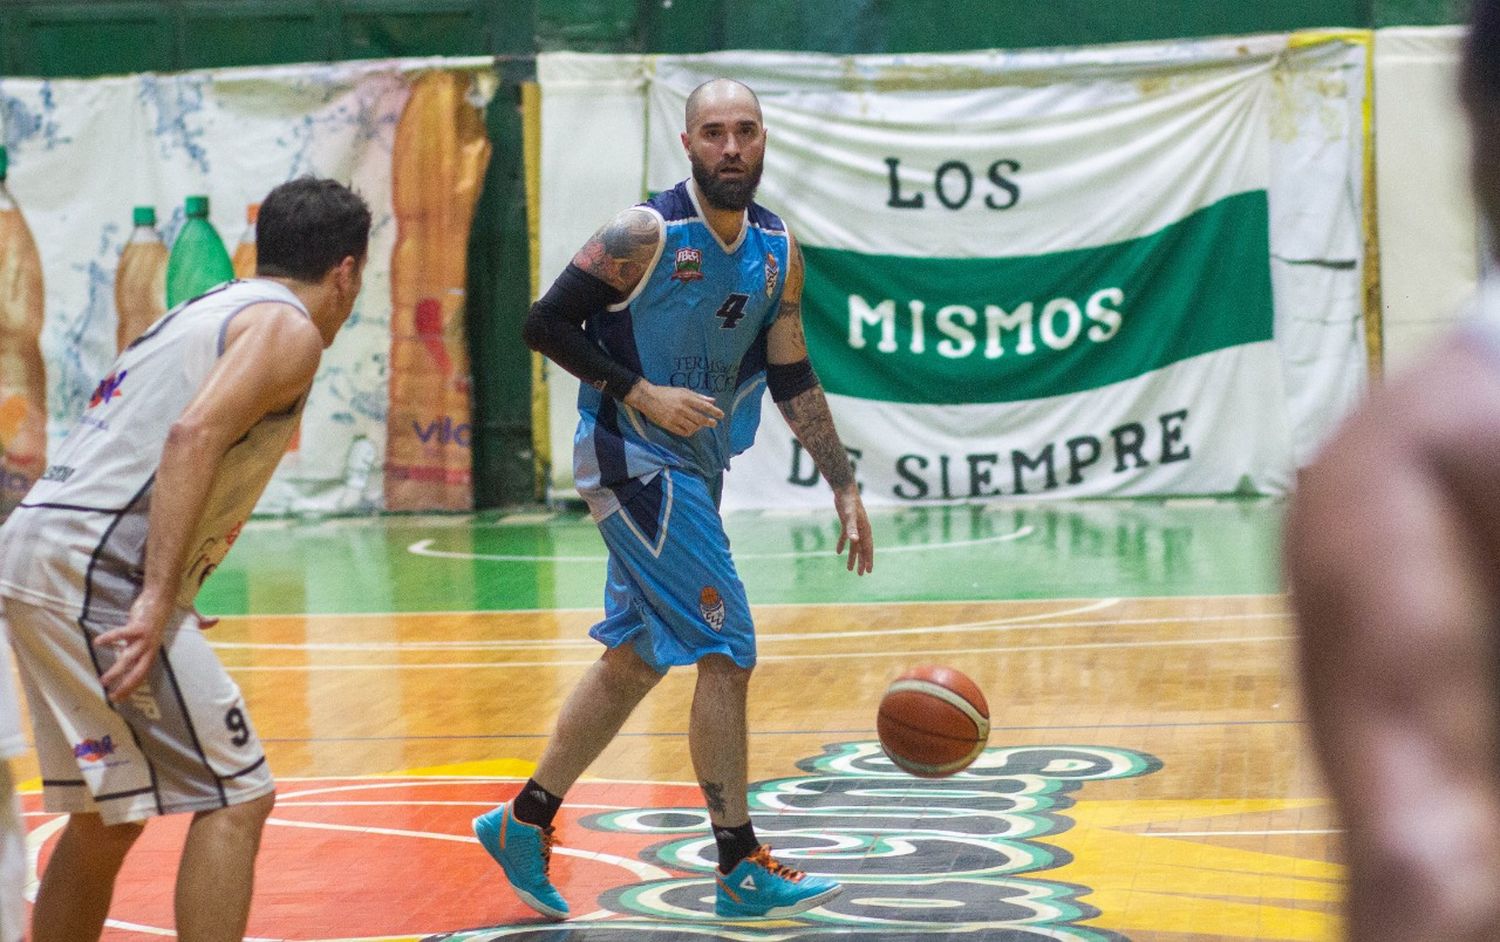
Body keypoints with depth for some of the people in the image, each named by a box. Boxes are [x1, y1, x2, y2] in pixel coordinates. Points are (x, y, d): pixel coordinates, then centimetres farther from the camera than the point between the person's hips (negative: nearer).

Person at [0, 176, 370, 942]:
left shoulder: (203, 311, 24)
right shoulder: (287, 326, -3)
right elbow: (194, 435, -19)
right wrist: (159, 599, -25)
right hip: (98, 569, -9)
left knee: (104, 818, 19)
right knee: (234, 799, -6)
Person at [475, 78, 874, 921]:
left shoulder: (779, 253, 4)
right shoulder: (647, 235, -17)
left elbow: (793, 380, 10)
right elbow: (546, 324, -13)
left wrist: (845, 488, 7)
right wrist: (643, 394, -19)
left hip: (694, 468, 8)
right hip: (632, 462, -8)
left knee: (637, 658, 14)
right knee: (728, 651, -11)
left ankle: (524, 822, 27)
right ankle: (741, 869, -3)